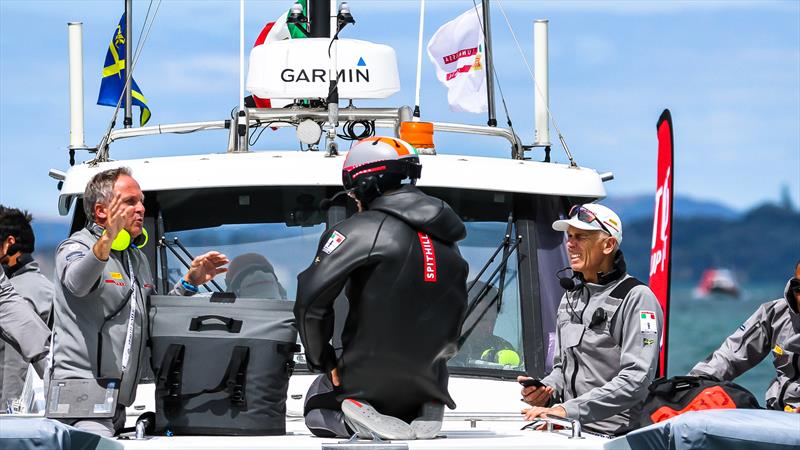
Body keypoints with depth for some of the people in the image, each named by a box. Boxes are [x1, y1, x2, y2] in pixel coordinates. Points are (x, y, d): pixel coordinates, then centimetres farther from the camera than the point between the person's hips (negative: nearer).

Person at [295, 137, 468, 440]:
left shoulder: (363, 230, -13)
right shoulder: (448, 243, 8)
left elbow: (311, 301, -18)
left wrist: (323, 362, -6)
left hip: (369, 378, -5)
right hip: (429, 378, 5)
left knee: (317, 409, 23)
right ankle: (426, 411, -3)